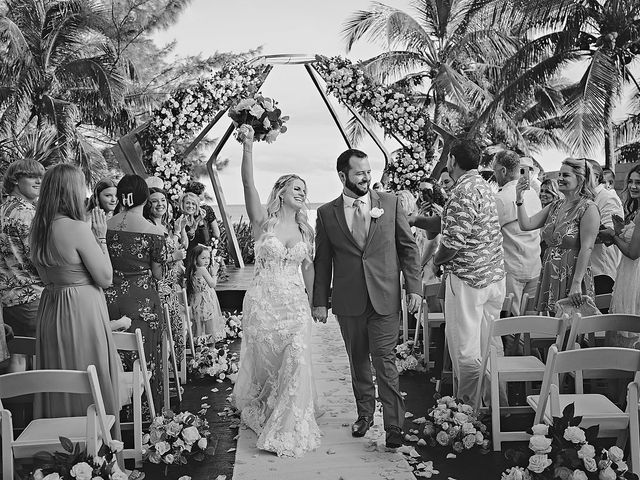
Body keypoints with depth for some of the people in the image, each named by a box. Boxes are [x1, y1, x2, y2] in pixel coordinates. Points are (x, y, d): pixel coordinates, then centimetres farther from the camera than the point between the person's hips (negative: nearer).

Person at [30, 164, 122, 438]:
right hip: (82, 311, -8)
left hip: (50, 309, 8)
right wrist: (100, 236, -7)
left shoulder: (39, 227, 2)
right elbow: (106, 278, -14)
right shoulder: (77, 228, -21)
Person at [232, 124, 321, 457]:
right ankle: (262, 415, 40)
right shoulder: (263, 221, -5)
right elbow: (248, 185, -21)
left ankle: (289, 427, 11)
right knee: (265, 363, 11)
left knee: (295, 361, -5)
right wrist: (248, 148, -34)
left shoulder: (304, 230, 8)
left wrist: (312, 302, 16)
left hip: (295, 302, 3)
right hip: (263, 301, -3)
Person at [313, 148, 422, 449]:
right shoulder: (326, 213, 3)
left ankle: (394, 426, 5)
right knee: (358, 362, 14)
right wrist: (320, 301, 5)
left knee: (385, 362, -4)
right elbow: (322, 261, 7)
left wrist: (414, 287, -3)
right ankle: (364, 415, 31)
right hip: (348, 301, 2)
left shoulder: (390, 203, 2)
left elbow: (408, 247, 5)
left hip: (385, 299, -1)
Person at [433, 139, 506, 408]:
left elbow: (454, 242, -23)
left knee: (465, 348, 1)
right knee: (490, 344, 17)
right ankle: (497, 403, 27)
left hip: (467, 278, -9)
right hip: (494, 275, 9)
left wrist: (437, 260, -3)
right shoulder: (484, 186, 12)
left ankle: (469, 406, 10)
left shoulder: (463, 192, -18)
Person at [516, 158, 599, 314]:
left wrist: (576, 284, -22)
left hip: (572, 276, -7)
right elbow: (526, 225, 5)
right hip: (550, 276, 7)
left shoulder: (588, 208, -10)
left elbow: (586, 248, -16)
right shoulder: (555, 206, 11)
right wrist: (519, 198, -7)